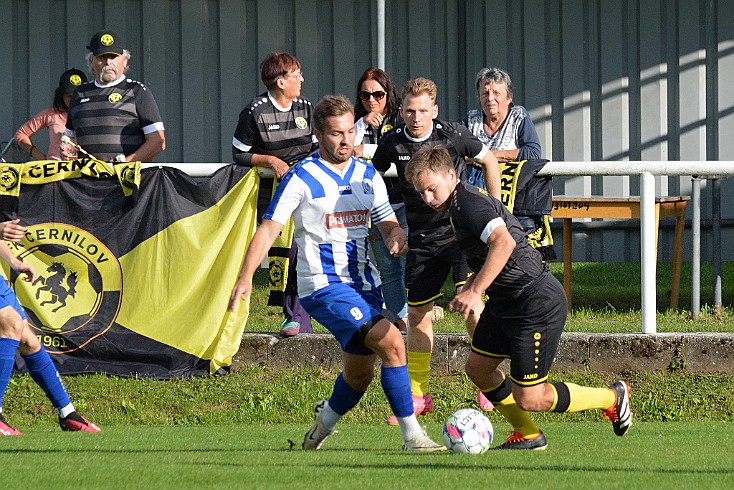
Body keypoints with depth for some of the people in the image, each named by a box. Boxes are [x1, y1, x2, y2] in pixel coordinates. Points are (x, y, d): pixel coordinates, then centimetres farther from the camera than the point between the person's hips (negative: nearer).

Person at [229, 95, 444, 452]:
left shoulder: (368, 176, 10)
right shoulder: (302, 178, -8)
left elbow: (388, 224, 14)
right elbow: (268, 228, -9)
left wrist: (396, 236, -11)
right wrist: (245, 277, -21)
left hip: (363, 284, 7)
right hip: (323, 286, -7)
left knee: (360, 373, 14)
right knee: (392, 343, -21)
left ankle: (325, 421, 44)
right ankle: (412, 436, -16)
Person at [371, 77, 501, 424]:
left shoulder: (453, 135, -10)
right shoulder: (392, 143, -4)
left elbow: (489, 161, 6)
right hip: (421, 240, 3)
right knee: (417, 315, 7)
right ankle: (418, 395, 19)